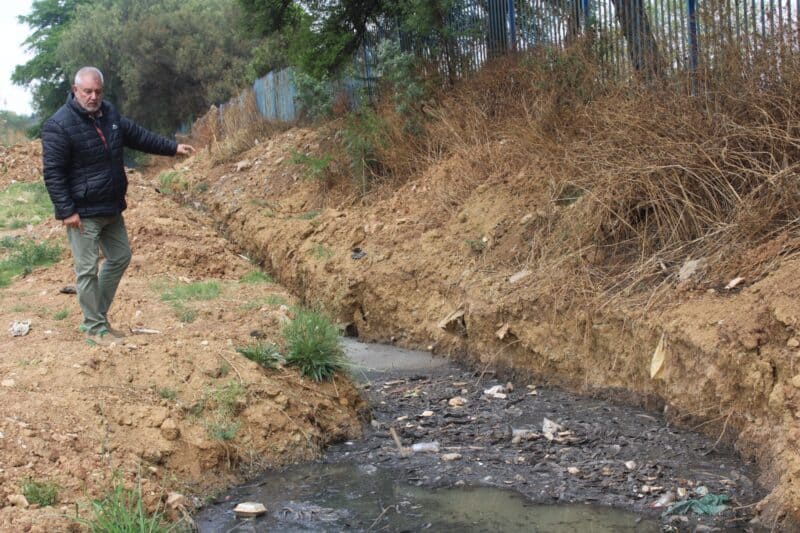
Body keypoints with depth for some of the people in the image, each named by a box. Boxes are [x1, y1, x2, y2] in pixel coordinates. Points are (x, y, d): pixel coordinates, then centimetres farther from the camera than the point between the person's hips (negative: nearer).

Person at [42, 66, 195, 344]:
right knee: (88, 269, -2)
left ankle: (96, 316, 27)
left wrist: (173, 147, 20)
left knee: (120, 258, 16)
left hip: (111, 207, 9)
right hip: (83, 212, -8)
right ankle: (95, 328, 7)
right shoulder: (59, 125, -18)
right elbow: (53, 172, -18)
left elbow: (138, 136, 20)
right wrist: (66, 211, -21)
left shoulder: (109, 113, 6)